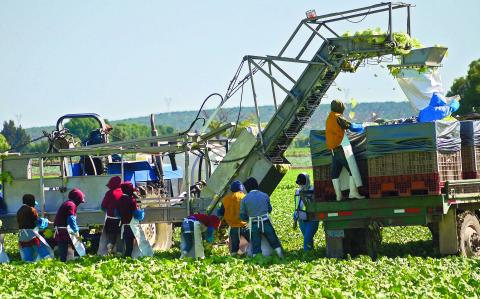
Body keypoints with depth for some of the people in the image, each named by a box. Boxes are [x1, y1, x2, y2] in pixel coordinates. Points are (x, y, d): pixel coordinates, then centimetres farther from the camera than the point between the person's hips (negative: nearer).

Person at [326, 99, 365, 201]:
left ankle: (338, 195, 6)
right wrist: (361, 127, 8)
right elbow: (351, 127, -10)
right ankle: (353, 192, -14)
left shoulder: (329, 119, 17)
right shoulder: (338, 117, -8)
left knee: (335, 172, 6)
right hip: (340, 148, -8)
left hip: (333, 150, 8)